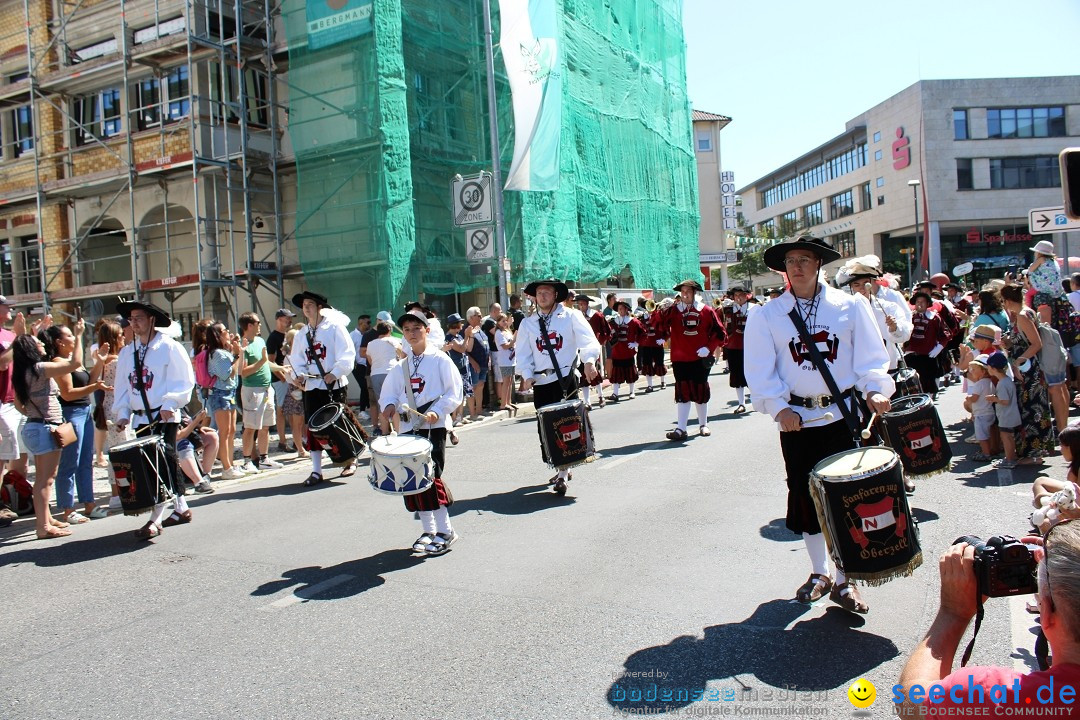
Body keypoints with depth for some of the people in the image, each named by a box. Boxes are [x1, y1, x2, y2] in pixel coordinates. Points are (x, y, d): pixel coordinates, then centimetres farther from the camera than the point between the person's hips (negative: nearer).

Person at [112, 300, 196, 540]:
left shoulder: (169, 347, -4)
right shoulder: (126, 352, 14)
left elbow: (185, 380, -8)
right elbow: (122, 386, 16)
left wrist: (170, 404, -18)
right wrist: (122, 413, 5)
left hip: (165, 417, -5)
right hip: (140, 419, 6)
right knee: (166, 464, 10)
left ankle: (155, 519, -8)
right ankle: (181, 508, 22)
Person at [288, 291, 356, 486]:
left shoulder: (334, 327, -3)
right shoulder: (301, 335, 14)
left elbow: (347, 355, -10)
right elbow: (297, 360, 14)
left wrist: (335, 373, -21)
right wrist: (299, 376, -6)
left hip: (335, 385, -5)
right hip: (311, 386, 5)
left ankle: (350, 461, 22)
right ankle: (316, 471, 8)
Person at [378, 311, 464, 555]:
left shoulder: (440, 359, -2)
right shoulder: (400, 366, 13)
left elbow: (454, 393, -5)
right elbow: (389, 393, 14)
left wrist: (436, 412, -19)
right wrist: (389, 406, -8)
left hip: (433, 427, -6)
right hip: (407, 428, 6)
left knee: (431, 476, -11)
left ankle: (445, 531, 2)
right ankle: (428, 530, 19)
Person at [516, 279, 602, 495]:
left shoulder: (571, 316, 1)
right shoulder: (528, 323, 11)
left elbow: (588, 340, -10)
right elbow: (523, 354, 10)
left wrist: (589, 360, -29)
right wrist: (527, 375, -6)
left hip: (566, 378, -3)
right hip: (540, 381, 3)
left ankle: (563, 476, -2)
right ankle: (562, 469, 18)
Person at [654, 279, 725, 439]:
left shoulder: (706, 310, 0)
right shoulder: (673, 310, 1)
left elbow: (719, 333, 3)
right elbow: (661, 329, -12)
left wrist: (709, 348, -9)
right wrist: (662, 310, -27)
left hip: (700, 359, 0)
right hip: (680, 360, 0)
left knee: (701, 391, 10)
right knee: (682, 393, -1)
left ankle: (703, 425, 26)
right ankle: (681, 429, -2)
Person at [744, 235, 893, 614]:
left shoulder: (849, 306, 4)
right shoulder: (766, 315, 3)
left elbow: (871, 357, 3)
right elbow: (760, 370, -1)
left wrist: (874, 390, -14)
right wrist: (779, 408, -12)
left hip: (844, 415, 0)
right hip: (796, 420, 1)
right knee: (805, 497, 8)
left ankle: (843, 581, 14)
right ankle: (819, 572, 26)